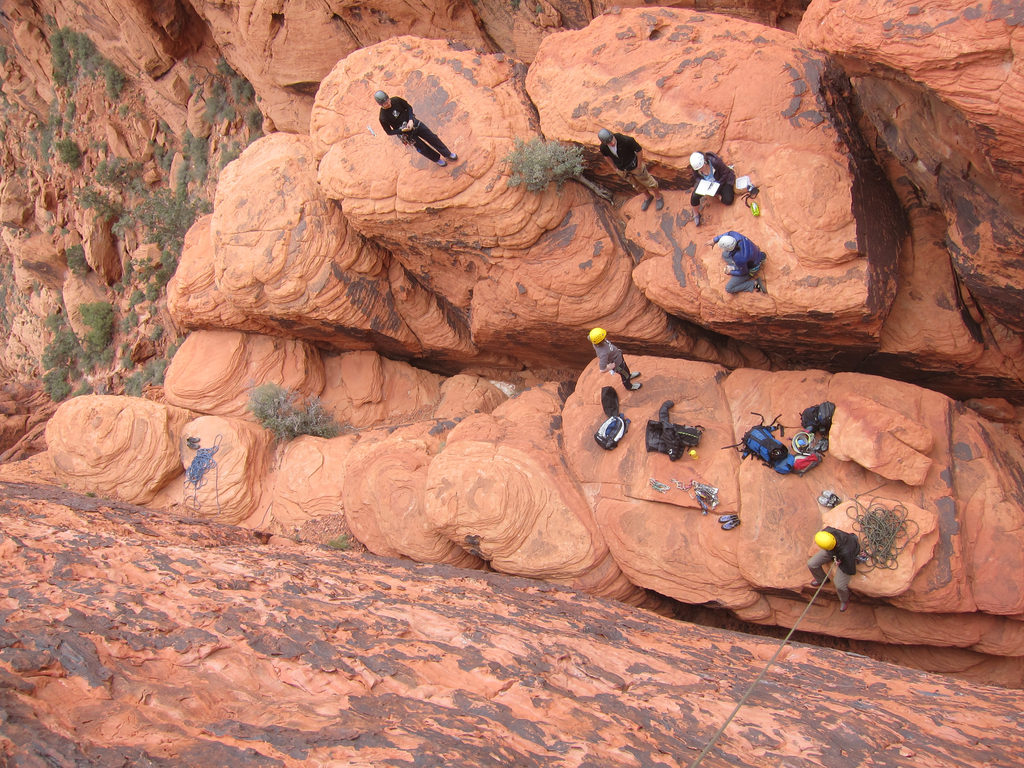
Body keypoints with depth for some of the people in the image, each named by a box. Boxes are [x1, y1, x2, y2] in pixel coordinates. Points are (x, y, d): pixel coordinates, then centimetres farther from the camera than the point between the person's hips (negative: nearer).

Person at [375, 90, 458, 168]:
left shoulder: (396, 100, -15)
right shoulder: (383, 118, -25)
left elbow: (409, 107, 0)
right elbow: (389, 132, -13)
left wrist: (411, 120, -15)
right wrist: (402, 130, -24)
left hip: (413, 123, 3)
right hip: (406, 133, -3)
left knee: (432, 138, 8)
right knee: (423, 149, 8)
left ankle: (448, 154, 29)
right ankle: (437, 159, 37)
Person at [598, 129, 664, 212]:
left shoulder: (625, 140, -40)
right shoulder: (603, 147, -26)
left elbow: (639, 149, -22)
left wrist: (639, 164, -11)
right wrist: (615, 168, 6)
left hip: (635, 166, -4)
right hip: (622, 169, 4)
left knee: (647, 181, 18)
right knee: (636, 184, 26)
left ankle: (658, 196, 46)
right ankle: (647, 197, 54)